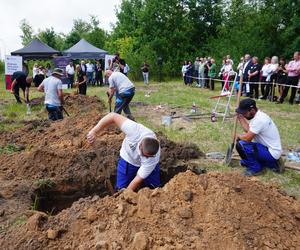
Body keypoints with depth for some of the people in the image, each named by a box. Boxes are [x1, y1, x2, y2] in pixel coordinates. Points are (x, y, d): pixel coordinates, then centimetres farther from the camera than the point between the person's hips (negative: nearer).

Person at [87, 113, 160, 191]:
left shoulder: (153, 159, -38)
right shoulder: (135, 130, -41)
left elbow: (138, 180, -30)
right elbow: (113, 116, -36)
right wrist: (94, 131, -40)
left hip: (144, 164, 0)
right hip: (128, 159, 0)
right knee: (121, 188, -5)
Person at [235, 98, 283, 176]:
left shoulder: (259, 120, -27)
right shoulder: (258, 115, 5)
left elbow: (247, 138, -26)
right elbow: (248, 129, 14)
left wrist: (239, 136, -5)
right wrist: (240, 116, 10)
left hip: (271, 152, -11)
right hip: (270, 149, 11)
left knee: (240, 144, -25)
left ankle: (254, 167, -4)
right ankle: (273, 163, 18)